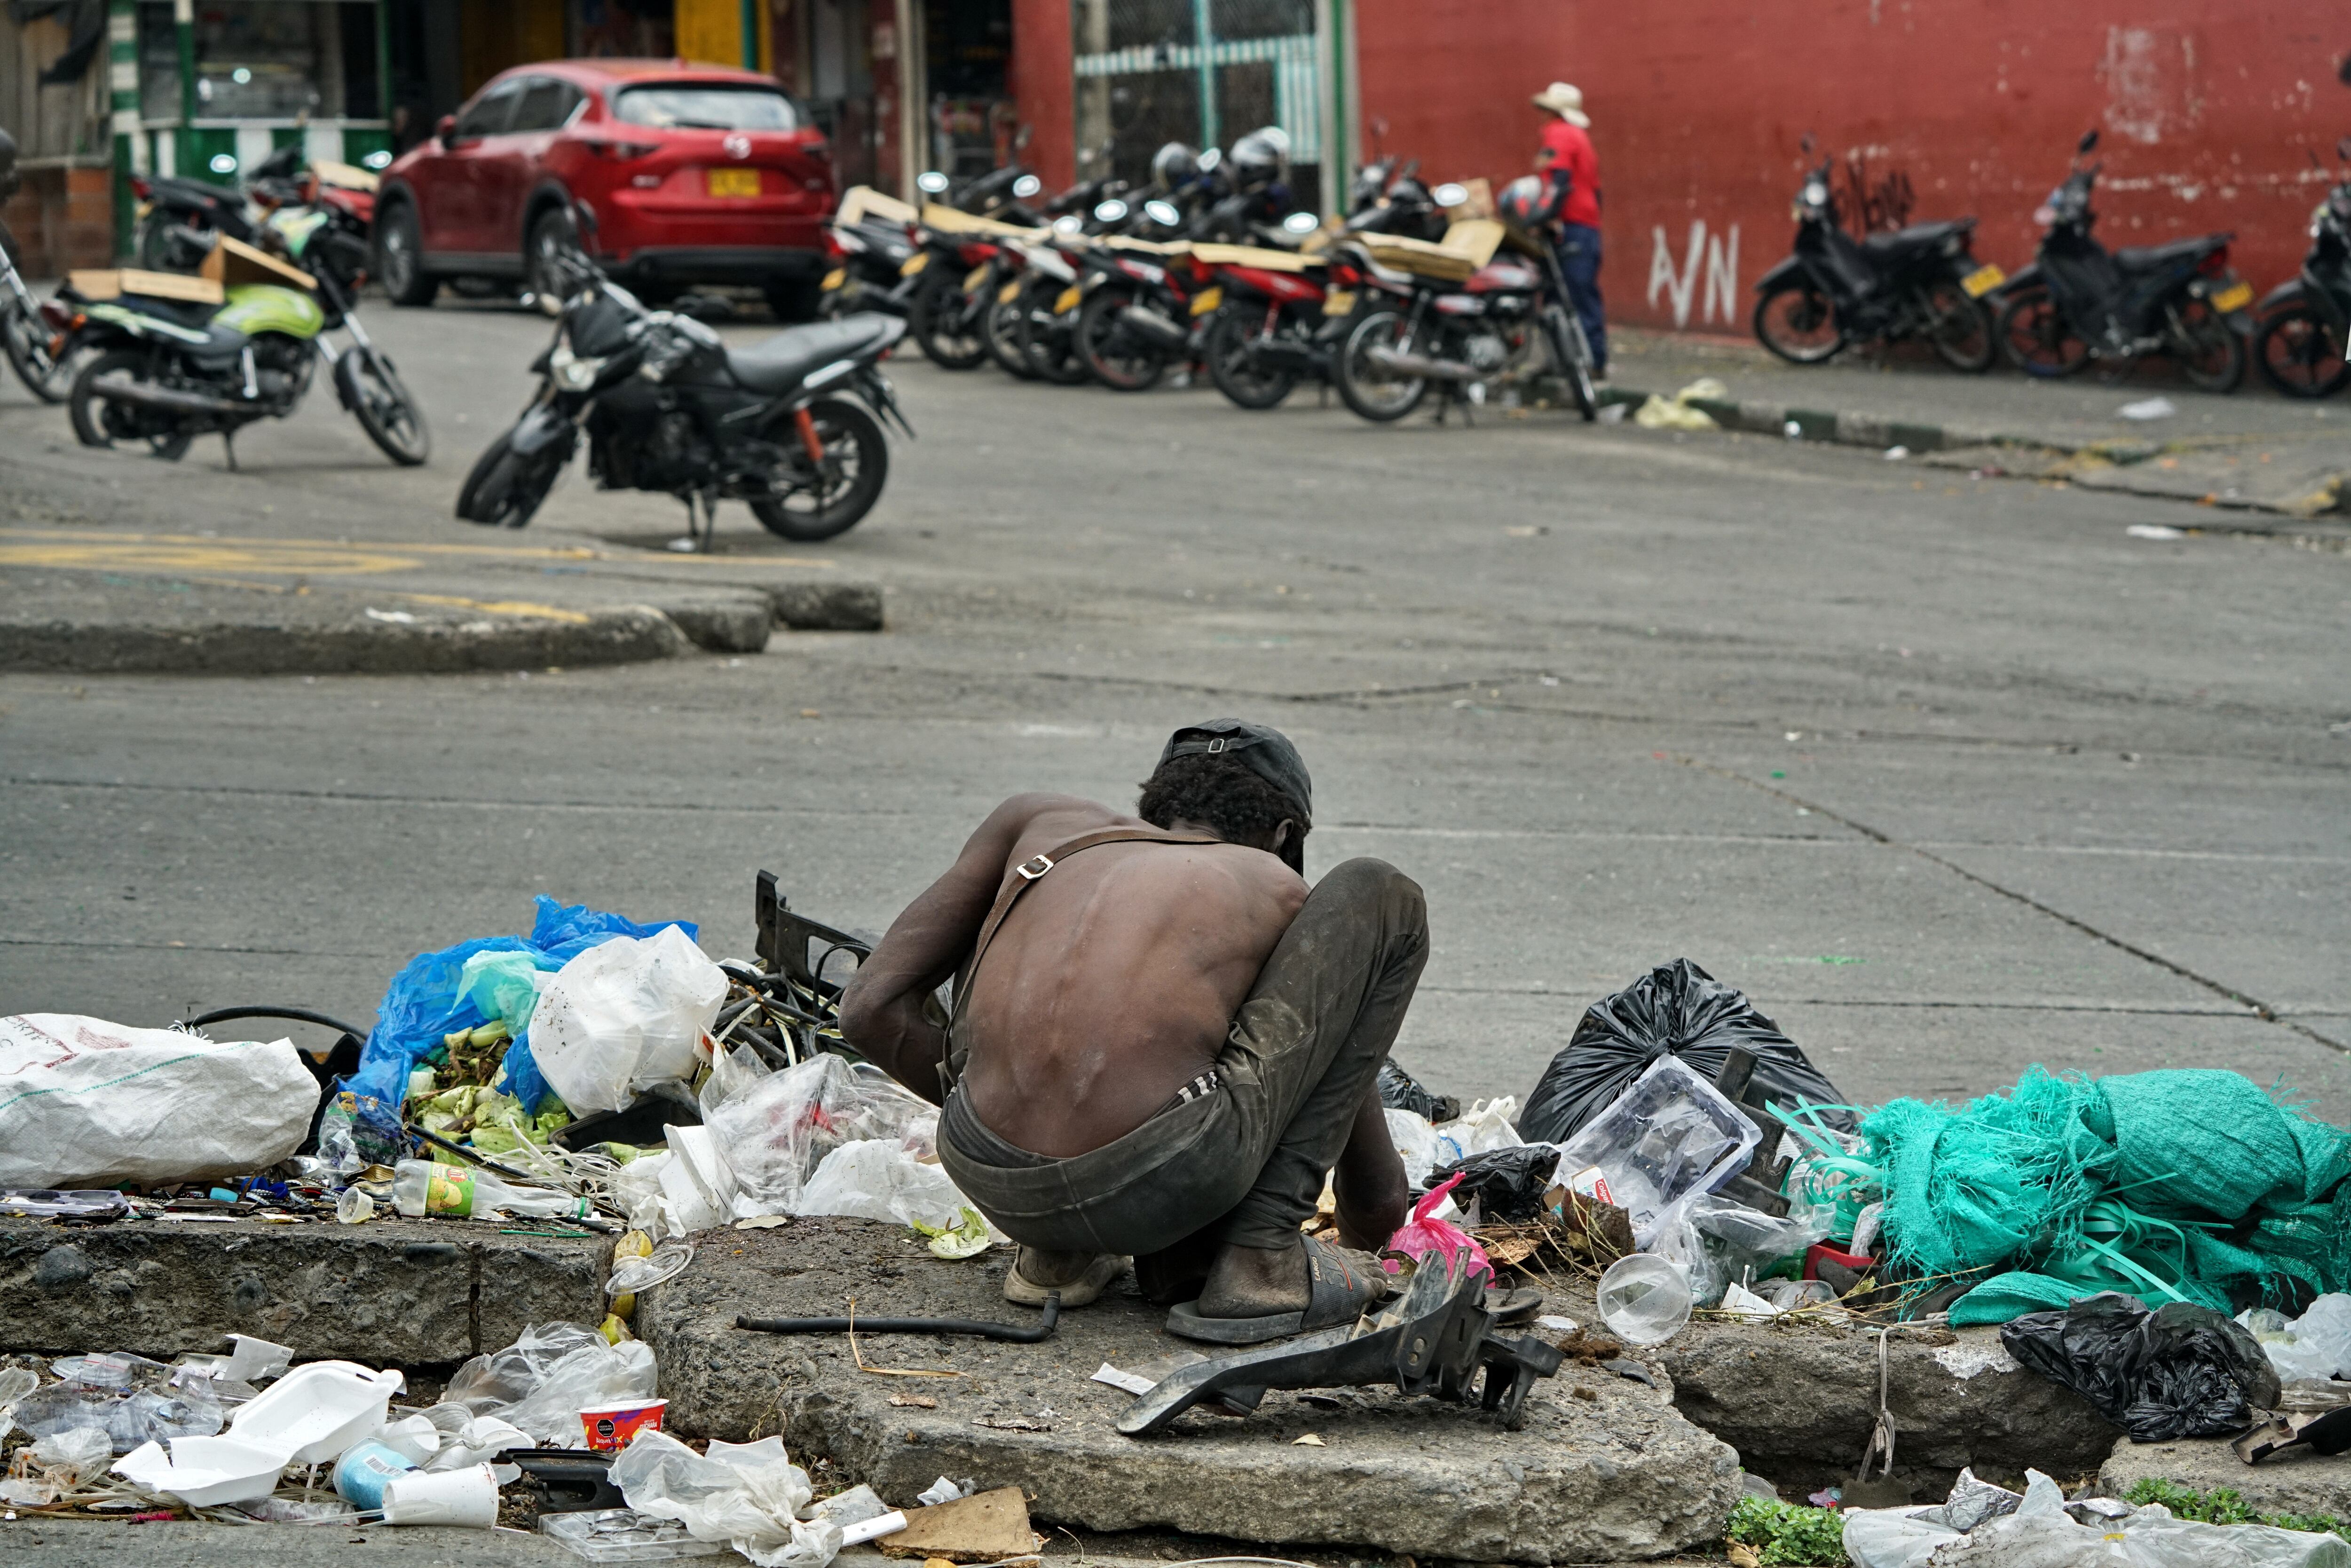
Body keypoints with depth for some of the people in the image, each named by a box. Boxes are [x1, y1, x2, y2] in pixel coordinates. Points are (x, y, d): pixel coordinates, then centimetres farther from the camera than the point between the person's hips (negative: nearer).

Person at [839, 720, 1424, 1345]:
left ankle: (1057, 1252, 22)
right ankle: (1261, 1260, 10)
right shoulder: (1284, 894, 24)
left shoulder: (1036, 822, 27)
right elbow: (1379, 1204, 31)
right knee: (1382, 895, 21)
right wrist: (1357, 1247, 54)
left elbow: (872, 1007, 19)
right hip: (1169, 1181, -3)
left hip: (990, 1185, 3)